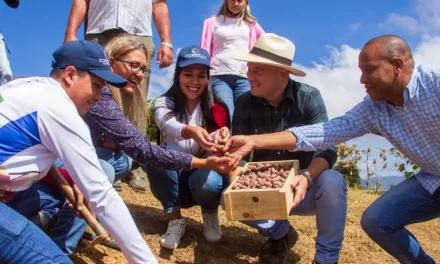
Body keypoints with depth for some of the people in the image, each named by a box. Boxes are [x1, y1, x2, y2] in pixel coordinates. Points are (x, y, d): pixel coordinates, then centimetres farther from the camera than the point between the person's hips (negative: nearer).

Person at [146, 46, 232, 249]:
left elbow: (212, 149, -15)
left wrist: (220, 138, -41)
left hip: (202, 173, 0)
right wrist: (189, 131, -56)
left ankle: (210, 214, 2)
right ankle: (175, 219, -12)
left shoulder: (217, 108, -7)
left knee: (208, 181, -35)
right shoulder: (164, 103, -8)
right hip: (173, 178, 1)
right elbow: (166, 124, -32)